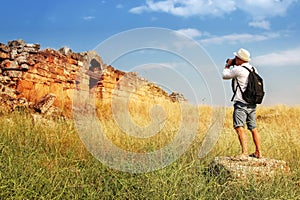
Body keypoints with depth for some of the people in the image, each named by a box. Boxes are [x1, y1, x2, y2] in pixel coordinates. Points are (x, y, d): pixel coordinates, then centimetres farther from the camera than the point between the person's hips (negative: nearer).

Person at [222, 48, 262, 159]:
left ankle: (244, 153, -25)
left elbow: (224, 76, 0)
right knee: (253, 128, 16)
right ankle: (258, 152, 25)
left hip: (241, 103, -9)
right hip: (252, 104, 9)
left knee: (239, 127, -15)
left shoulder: (238, 69, -13)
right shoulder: (253, 69, 11)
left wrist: (228, 65, 16)